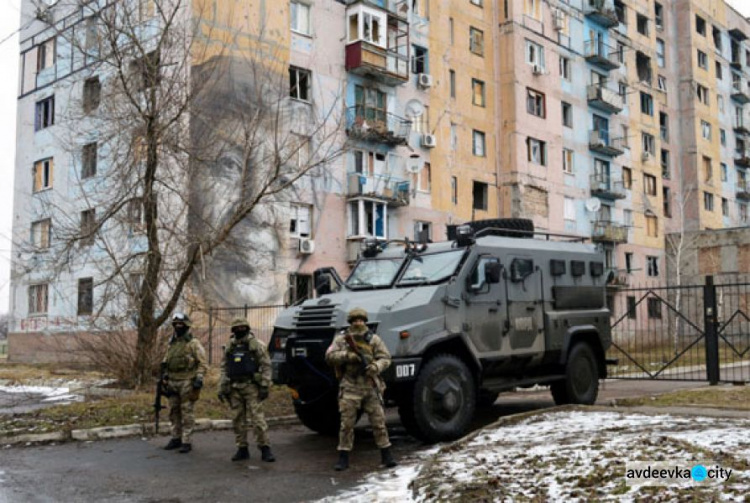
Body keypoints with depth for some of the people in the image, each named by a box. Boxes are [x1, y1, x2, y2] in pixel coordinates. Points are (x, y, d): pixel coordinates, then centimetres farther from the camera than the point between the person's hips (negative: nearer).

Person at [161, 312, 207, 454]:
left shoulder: (193, 343, -6)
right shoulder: (171, 344, 15)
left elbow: (202, 363, -9)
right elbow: (166, 363, 21)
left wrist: (199, 379, -17)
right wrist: (165, 378, 15)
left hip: (187, 383, -7)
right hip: (173, 383, 7)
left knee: (186, 412, -4)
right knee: (173, 412, 11)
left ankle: (186, 441, 1)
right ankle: (176, 438, 21)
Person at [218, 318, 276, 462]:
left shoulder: (256, 345, -1)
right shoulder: (230, 347, 12)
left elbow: (266, 365, -5)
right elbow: (224, 368, 15)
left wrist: (264, 386, -11)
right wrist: (222, 388, 9)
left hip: (251, 386, -5)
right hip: (234, 388, 5)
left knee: (257, 418, -9)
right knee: (238, 419, 7)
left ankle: (265, 449, -5)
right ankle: (242, 449, 16)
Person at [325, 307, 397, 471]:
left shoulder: (374, 339, 5)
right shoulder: (341, 339, 4)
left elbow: (385, 358, 0)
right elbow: (329, 356, -4)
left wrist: (376, 366, -21)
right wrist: (347, 355, -20)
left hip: (371, 386, 1)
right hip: (350, 387, -1)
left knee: (379, 421, 3)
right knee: (346, 423, 1)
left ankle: (386, 455, 13)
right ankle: (343, 458, 9)